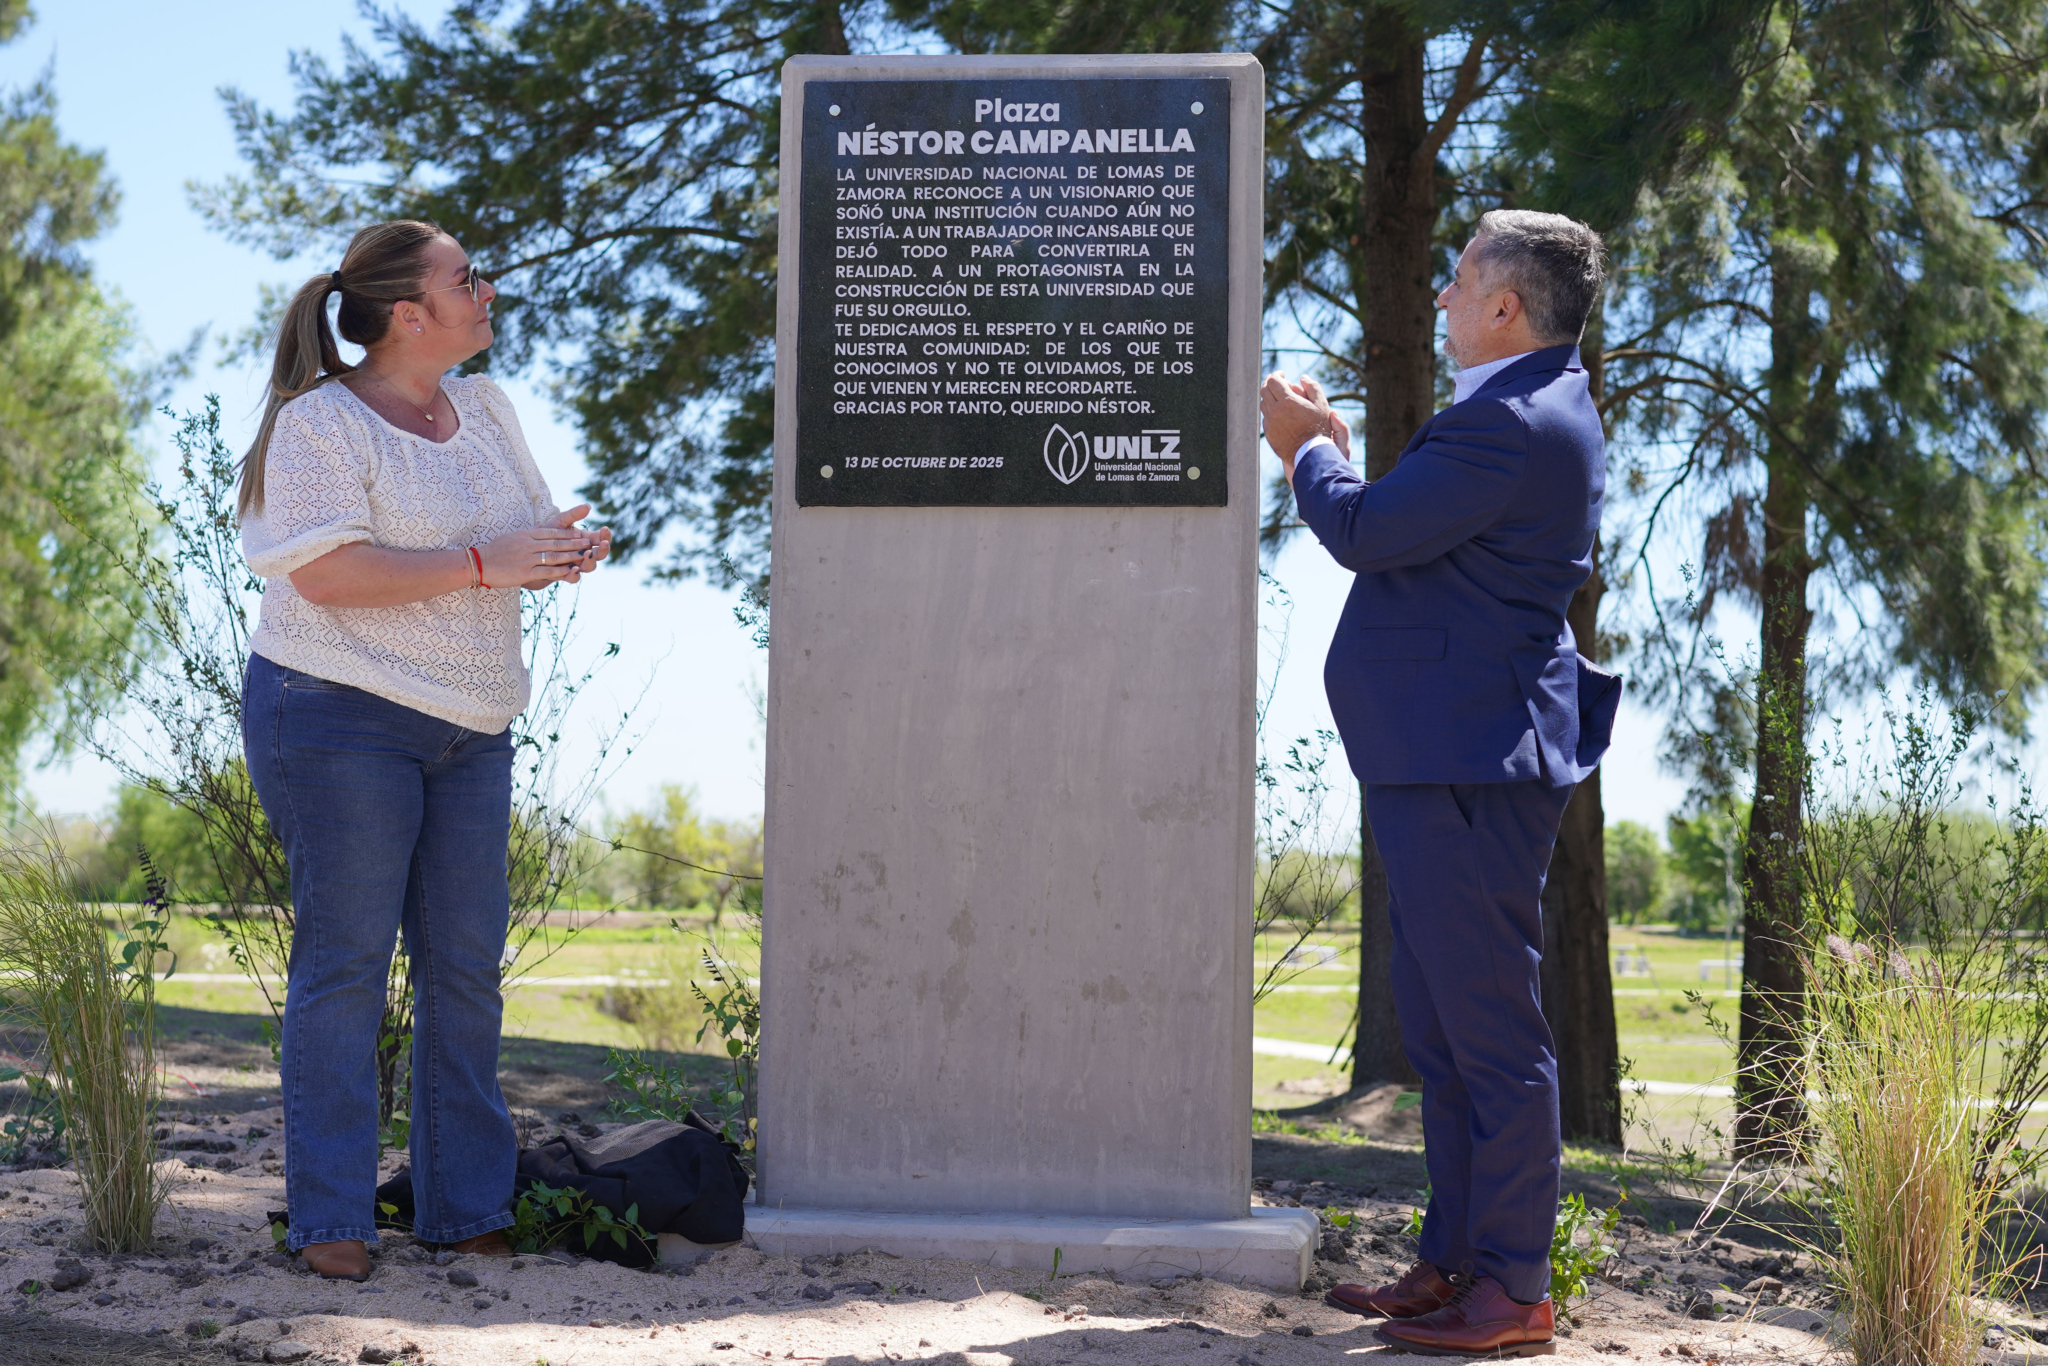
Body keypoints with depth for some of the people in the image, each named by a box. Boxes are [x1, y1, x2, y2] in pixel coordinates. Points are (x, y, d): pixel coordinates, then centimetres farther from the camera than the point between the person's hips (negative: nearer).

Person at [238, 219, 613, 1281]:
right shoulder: (321, 422, -8)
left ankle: (466, 1207, 13)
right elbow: (324, 571, -20)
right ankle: (330, 1219, 3)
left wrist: (563, 550, -5)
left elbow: (522, 539, 19)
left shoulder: (483, 407, 14)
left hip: (469, 731, 7)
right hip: (339, 717, -7)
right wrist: (482, 563, -21)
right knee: (345, 959, -5)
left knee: (466, 962, 5)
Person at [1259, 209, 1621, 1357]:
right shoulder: (1541, 413, 18)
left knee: (1491, 1027, -4)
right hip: (1448, 759, 11)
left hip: (1469, 766, -11)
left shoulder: (1513, 422, -18)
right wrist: (1330, 450, 21)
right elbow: (1411, 538, 23)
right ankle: (1456, 1260, 24)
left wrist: (1311, 448, 1)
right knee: (1440, 1025, 15)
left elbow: (1364, 532, -17)